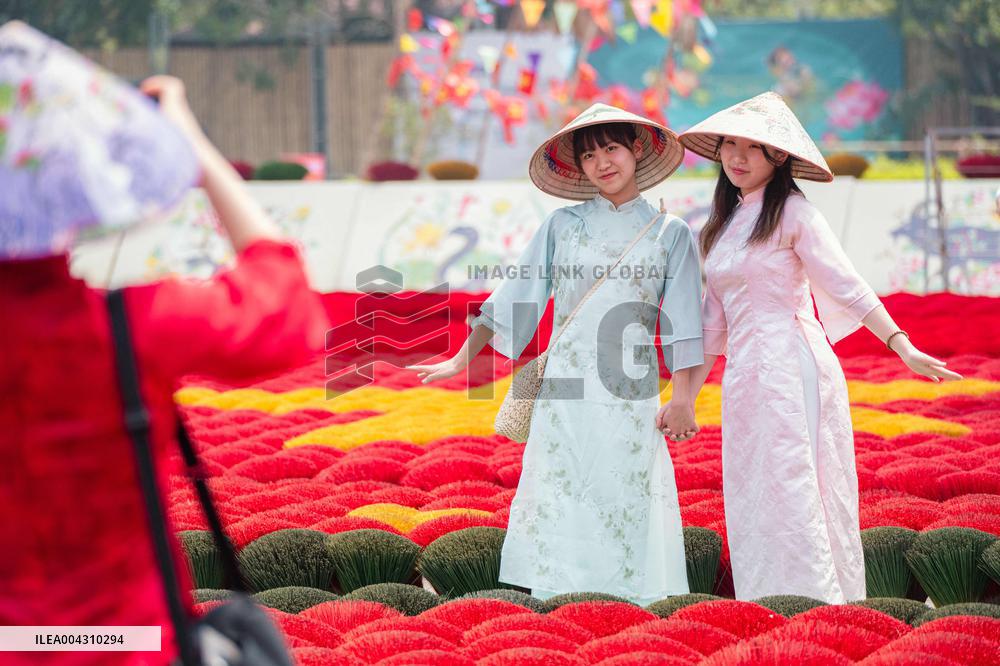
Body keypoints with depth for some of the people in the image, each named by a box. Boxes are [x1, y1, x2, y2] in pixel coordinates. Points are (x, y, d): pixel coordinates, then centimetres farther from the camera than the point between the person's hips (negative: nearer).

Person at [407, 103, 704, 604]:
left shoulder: (670, 233, 7)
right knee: (560, 509, -3)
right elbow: (515, 296, 13)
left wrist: (682, 398, -6)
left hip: (630, 397, -1)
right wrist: (463, 360, 10)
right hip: (564, 395, 1)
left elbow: (681, 323, 3)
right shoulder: (563, 226, 10)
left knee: (627, 509, -4)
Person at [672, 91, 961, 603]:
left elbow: (846, 286, -9)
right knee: (752, 504, 4)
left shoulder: (792, 213, -2)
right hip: (744, 380, 7)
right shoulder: (724, 223, 18)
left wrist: (901, 345, -19)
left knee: (791, 496, -12)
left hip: (790, 372, -7)